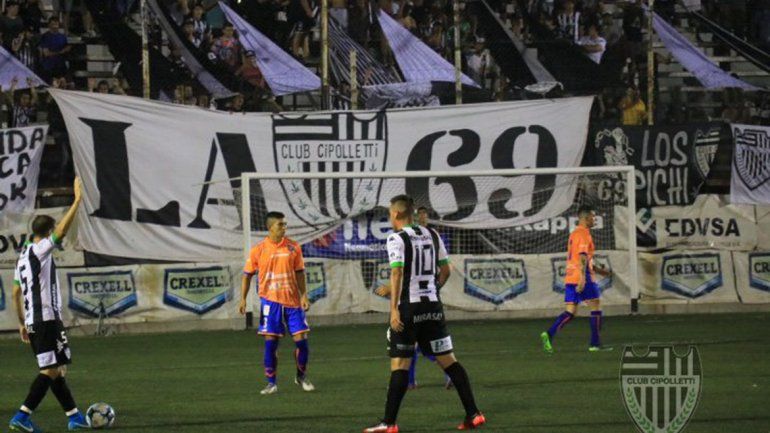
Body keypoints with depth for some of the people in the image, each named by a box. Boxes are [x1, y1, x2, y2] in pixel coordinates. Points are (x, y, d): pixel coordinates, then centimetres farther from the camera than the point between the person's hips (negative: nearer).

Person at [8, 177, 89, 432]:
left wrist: (22, 323, 23)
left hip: (32, 321, 10)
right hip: (47, 318, -10)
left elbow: (16, 293, 18)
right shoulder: (40, 250, -9)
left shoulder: (24, 255, 16)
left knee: (55, 370, 13)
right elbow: (62, 230, -22)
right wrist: (77, 200, -19)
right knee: (51, 370, -9)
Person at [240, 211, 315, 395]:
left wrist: (304, 295, 1)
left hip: (292, 301, 2)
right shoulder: (259, 250, -2)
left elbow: (299, 273, 10)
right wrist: (243, 299, -1)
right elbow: (247, 275, 5)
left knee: (301, 339, -1)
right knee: (270, 342, -2)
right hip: (270, 300, -2)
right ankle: (271, 383, 8)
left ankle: (301, 376, 21)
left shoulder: (293, 247, 3)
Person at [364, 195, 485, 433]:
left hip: (408, 307, -6)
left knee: (399, 364, -4)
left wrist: (394, 310, -20)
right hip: (433, 305, 6)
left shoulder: (397, 239, -9)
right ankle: (473, 413, 6)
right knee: (448, 359, 9)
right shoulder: (432, 235, 11)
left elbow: (397, 273, -18)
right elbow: (445, 270, 14)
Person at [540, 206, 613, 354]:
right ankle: (595, 344, 3)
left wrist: (598, 270, 34)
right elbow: (582, 257, -21)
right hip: (582, 278, -8)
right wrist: (582, 278, -29)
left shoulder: (574, 234, 20)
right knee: (596, 307, 2)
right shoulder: (584, 234, -10)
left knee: (570, 312, 6)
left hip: (570, 279, 9)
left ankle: (549, 334, -13)